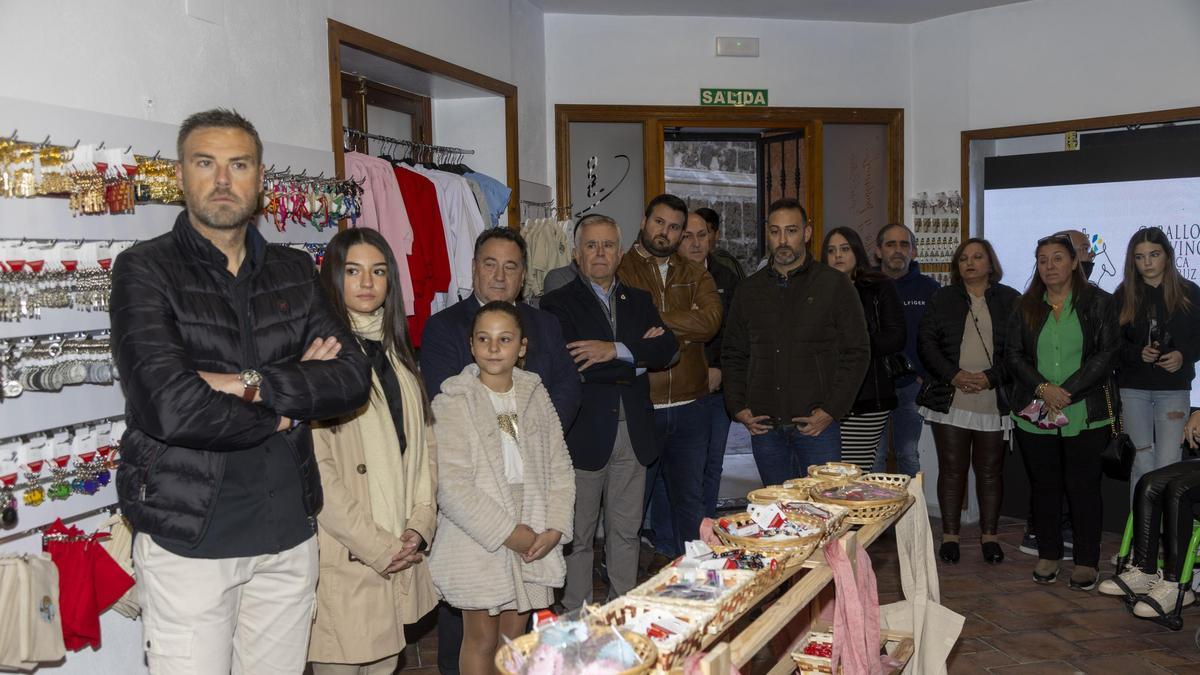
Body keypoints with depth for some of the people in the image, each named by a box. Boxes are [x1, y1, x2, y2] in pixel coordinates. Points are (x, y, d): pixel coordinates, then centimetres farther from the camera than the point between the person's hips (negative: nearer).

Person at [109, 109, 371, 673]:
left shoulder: (294, 272, 8)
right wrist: (287, 405, -10)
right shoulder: (145, 270, -7)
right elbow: (172, 409, -22)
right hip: (188, 537, -4)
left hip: (289, 531, 4)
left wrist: (253, 384, -18)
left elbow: (353, 378, -5)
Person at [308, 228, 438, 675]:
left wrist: (419, 526, 0)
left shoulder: (395, 353, 13)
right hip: (343, 560, -6)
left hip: (400, 556, 7)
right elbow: (316, 470, -16)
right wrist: (376, 546, -13)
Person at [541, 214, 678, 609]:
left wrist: (617, 350, -18)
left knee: (626, 532, 15)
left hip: (633, 434, 5)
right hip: (584, 435, -4)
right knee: (578, 536, 5)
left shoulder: (638, 301, 14)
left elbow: (667, 348, -2)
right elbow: (569, 367, -18)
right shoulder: (558, 303, -3)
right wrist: (638, 357, -12)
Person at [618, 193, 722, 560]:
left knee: (689, 498, 17)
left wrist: (654, 318, -16)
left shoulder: (695, 275, 11)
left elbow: (710, 321, -8)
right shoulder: (620, 270, 0)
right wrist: (682, 333, -14)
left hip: (688, 407, 4)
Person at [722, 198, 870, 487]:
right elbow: (733, 355, 16)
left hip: (817, 425, -3)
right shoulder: (749, 290, 11)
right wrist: (738, 408, 3)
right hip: (764, 427, 3)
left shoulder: (835, 285, 1)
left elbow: (857, 353, -1)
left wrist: (831, 411, -10)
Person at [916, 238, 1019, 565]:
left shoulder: (1010, 300, 6)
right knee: (952, 469, 4)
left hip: (994, 401, 0)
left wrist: (991, 377, -13)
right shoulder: (943, 299, 9)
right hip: (949, 400, 1)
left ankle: (989, 535, 18)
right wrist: (954, 375, -11)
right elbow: (926, 343, 1)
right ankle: (950, 535, 13)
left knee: (990, 470, 7)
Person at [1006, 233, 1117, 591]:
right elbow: (1013, 353, 4)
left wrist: (1067, 391, -13)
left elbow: (1107, 353, -5)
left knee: (1084, 486, 2)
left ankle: (1086, 561, 13)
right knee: (1045, 485, 9)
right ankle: (1048, 554, 22)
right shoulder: (1026, 306, 10)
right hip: (1035, 412, 3)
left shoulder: (1097, 302, 1)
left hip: (1085, 413, -2)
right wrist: (1043, 388, -11)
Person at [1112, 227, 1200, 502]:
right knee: (1142, 465, 3)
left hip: (1173, 388, 0)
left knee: (1168, 467, -7)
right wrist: (1138, 353, -14)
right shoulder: (1123, 295, 5)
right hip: (1133, 388, 0)